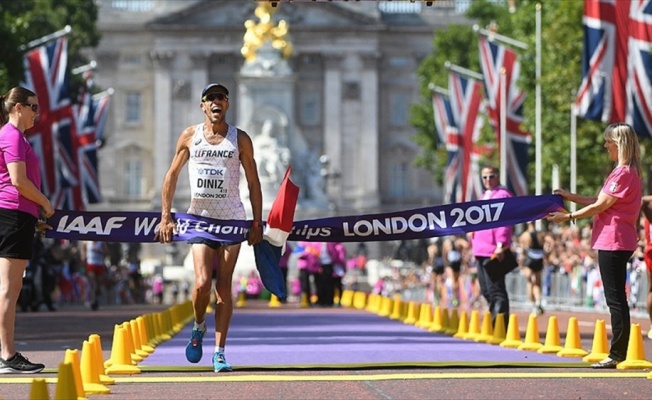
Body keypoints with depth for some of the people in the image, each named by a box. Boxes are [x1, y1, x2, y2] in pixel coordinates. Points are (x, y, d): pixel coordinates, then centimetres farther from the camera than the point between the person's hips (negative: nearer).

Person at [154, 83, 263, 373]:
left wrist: (257, 223, 1)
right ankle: (198, 327, 17)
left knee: (224, 287, -1)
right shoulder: (190, 136, 3)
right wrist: (165, 218, 3)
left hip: (232, 219, 0)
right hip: (199, 218, 0)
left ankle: (219, 352, 4)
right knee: (202, 283, -13)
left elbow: (253, 182, 6)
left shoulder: (240, 139, 2)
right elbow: (171, 176, 9)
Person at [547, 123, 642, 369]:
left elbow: (600, 205, -15)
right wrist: (570, 197, 15)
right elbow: (600, 201, 19)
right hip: (613, 241, 10)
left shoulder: (625, 173, -15)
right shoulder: (625, 172, 17)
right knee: (616, 299, 11)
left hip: (614, 242, -10)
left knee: (615, 299, -9)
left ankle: (618, 355, -8)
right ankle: (618, 354, 13)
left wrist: (568, 217, -9)